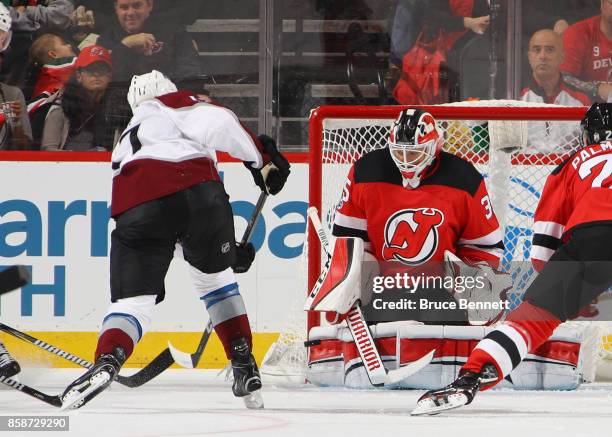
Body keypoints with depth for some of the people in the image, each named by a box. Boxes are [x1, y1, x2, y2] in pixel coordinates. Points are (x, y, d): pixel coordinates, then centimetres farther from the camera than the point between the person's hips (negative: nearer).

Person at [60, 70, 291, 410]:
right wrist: (260, 158, 13)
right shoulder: (179, 104, 26)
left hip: (138, 206, 2)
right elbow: (218, 124, 1)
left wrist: (227, 250, 42)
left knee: (133, 300, 3)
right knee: (216, 277, 22)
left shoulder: (129, 142, 41)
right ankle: (245, 367, 20)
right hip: (196, 190, -2)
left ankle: (106, 364, -25)